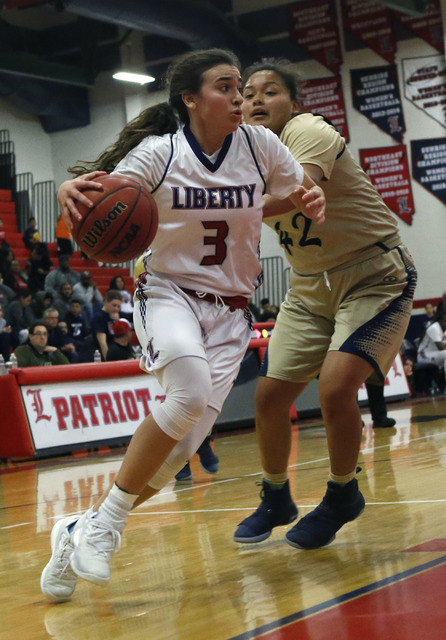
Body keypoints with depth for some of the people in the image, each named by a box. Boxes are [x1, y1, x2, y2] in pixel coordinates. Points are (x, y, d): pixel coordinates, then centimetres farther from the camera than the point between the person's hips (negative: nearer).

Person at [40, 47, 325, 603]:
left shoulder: (260, 146, -1)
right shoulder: (158, 153, -8)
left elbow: (305, 199, 14)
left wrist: (312, 202, -12)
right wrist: (73, 193, -32)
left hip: (229, 311, 3)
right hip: (168, 293, -3)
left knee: (186, 442, -12)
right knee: (191, 392, -34)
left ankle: (82, 533, 5)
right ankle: (106, 520, -18)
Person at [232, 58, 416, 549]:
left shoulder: (309, 132, -21)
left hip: (374, 278, -7)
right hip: (311, 287, 7)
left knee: (335, 387, -23)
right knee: (270, 394, 1)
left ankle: (342, 495, 4)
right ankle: (276, 499, 25)